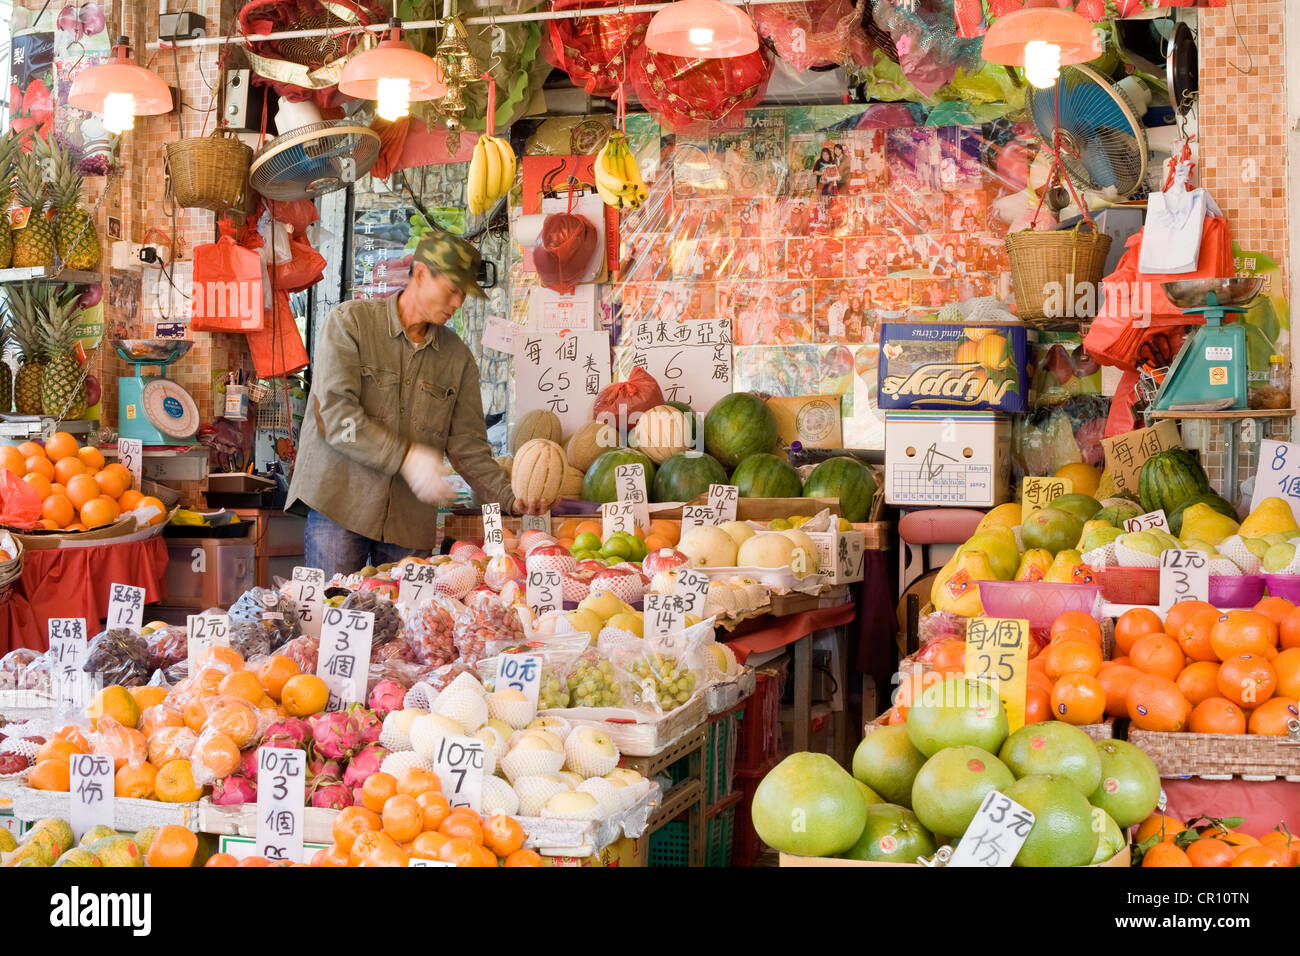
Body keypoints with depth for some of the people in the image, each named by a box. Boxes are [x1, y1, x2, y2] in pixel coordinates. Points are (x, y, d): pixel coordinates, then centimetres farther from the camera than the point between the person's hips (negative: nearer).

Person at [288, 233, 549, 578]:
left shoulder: (457, 356, 11)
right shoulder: (349, 323, -2)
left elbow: (467, 444, 11)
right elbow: (334, 414, -13)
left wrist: (511, 498, -4)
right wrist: (406, 458, -20)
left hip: (411, 521, 4)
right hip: (340, 505, -4)